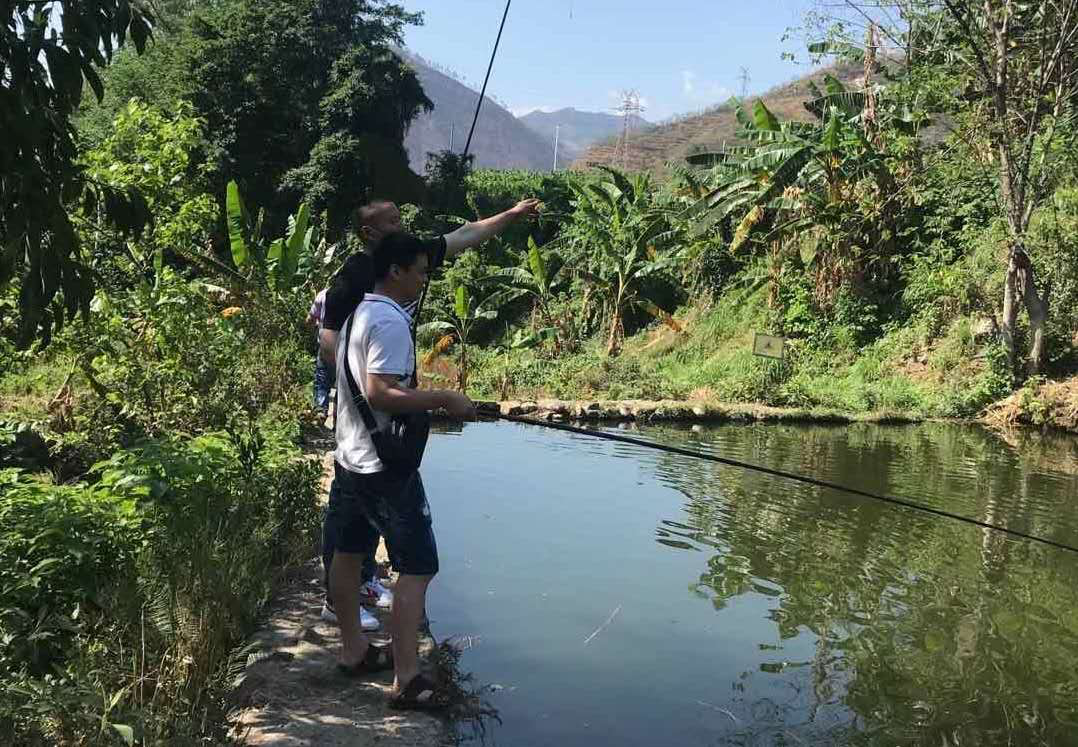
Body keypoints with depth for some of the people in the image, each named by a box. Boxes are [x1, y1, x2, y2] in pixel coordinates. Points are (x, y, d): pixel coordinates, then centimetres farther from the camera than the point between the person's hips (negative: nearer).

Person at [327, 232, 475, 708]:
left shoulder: (355, 313, 9)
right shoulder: (390, 321, -20)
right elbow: (381, 394, -27)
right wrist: (443, 399, -21)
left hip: (349, 457, 10)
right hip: (385, 465, -10)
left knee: (348, 553, 17)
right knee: (418, 566, -5)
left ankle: (353, 650, 31)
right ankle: (407, 679, -3)